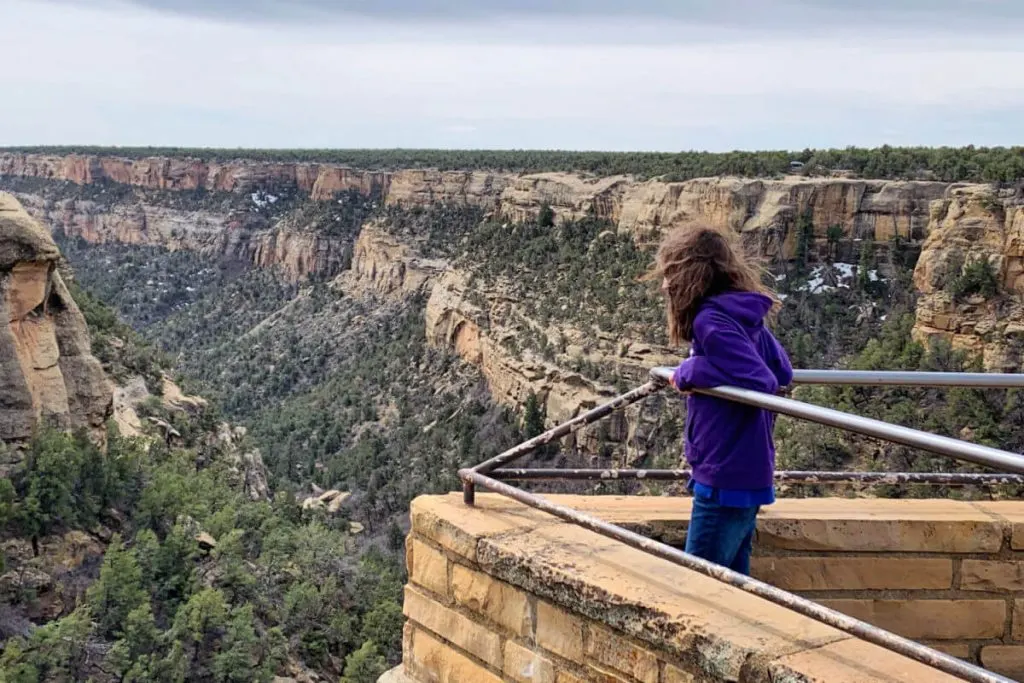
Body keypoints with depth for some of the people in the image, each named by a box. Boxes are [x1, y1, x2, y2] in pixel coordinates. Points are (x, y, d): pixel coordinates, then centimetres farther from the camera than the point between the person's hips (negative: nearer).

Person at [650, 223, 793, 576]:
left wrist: (691, 371, -18)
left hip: (726, 478, -9)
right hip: (748, 473, 9)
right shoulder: (742, 316, 8)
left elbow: (761, 385, -26)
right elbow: (782, 373, 14)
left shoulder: (711, 321, -19)